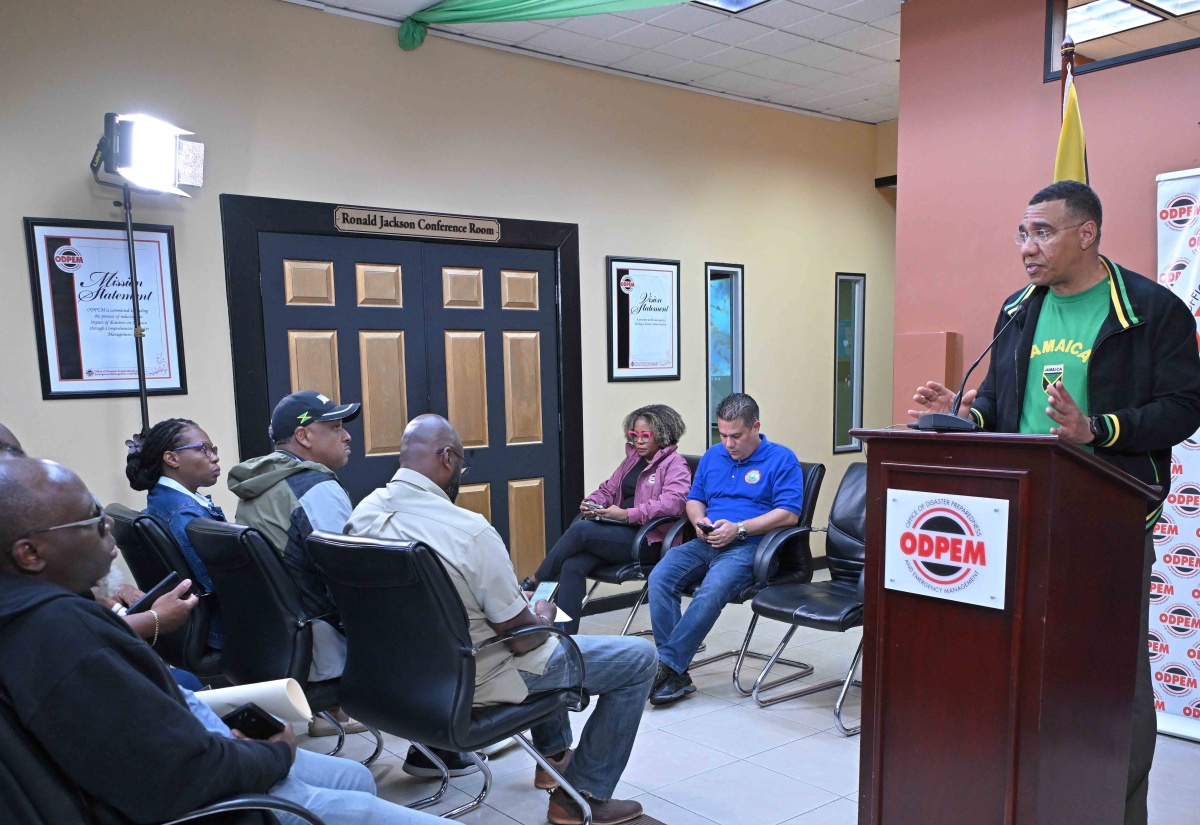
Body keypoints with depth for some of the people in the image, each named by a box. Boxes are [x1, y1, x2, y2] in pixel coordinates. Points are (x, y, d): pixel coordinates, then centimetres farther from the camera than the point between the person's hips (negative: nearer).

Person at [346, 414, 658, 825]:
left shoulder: (364, 513, -7)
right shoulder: (468, 529, -30)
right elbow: (523, 639, -22)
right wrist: (544, 619, 2)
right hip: (477, 683, -8)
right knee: (640, 657, 3)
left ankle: (554, 754, 44)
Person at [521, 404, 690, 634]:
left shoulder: (675, 464, 0)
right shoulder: (632, 459, 22)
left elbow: (672, 502, -18)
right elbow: (608, 490, 28)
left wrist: (627, 514, -26)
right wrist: (591, 503, 4)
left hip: (647, 539, -6)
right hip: (621, 533, 7)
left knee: (580, 529, -27)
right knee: (572, 567, -23)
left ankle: (534, 582, -9)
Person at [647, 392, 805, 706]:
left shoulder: (782, 459, 2)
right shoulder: (712, 456, 21)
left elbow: (789, 514, -7)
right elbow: (694, 500, 26)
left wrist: (739, 528, -15)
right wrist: (700, 521, 1)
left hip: (748, 546, -5)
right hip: (706, 543, 5)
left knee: (713, 589, -36)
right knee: (659, 577, -24)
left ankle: (666, 665, -28)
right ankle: (676, 674, -24)